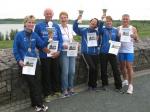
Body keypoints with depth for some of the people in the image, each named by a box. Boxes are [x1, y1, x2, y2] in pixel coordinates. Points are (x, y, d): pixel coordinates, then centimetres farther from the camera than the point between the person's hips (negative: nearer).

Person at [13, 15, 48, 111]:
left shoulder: (35, 35, 7)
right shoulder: (19, 35, -5)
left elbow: (42, 45, 4)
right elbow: (15, 50, -4)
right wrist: (19, 60, -14)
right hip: (24, 63, -3)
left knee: (33, 83, 2)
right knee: (33, 83, -9)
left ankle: (36, 104, 11)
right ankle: (39, 104, -3)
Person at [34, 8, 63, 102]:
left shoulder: (56, 26, 6)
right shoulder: (39, 26, -2)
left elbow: (60, 39, 4)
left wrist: (58, 51, -8)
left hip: (55, 54, 3)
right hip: (44, 54, -3)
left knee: (56, 73, 12)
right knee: (46, 74, 5)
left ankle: (57, 91, 27)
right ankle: (48, 94, 15)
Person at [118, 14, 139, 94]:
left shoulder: (133, 29, 1)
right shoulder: (118, 28, 4)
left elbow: (137, 40, 5)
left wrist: (135, 37, -18)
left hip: (129, 50, -3)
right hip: (121, 50, 3)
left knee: (129, 67, -7)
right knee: (122, 66, 12)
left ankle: (130, 85, -2)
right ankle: (125, 80, 31)